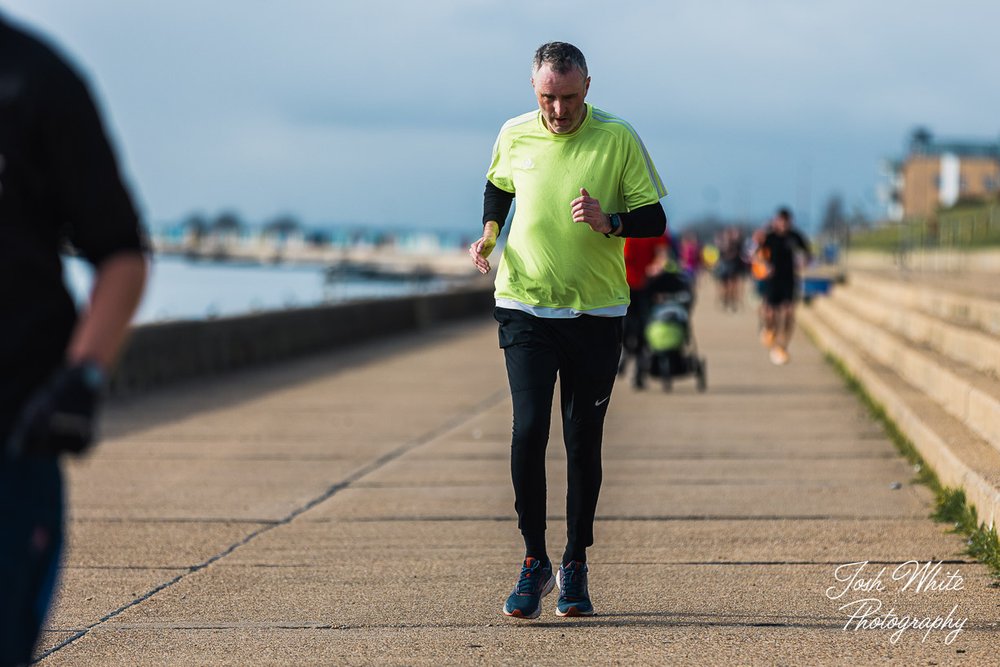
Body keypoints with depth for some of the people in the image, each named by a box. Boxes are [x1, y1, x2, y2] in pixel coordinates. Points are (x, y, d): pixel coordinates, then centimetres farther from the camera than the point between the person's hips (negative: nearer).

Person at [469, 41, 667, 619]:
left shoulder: (618, 138, -6)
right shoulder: (515, 136, 1)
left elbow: (655, 220, -2)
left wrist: (609, 223, -21)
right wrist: (488, 234, 5)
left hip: (597, 312, -1)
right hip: (526, 308, 1)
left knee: (584, 442, 3)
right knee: (528, 431, -11)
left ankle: (575, 568, 16)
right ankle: (535, 562, 2)